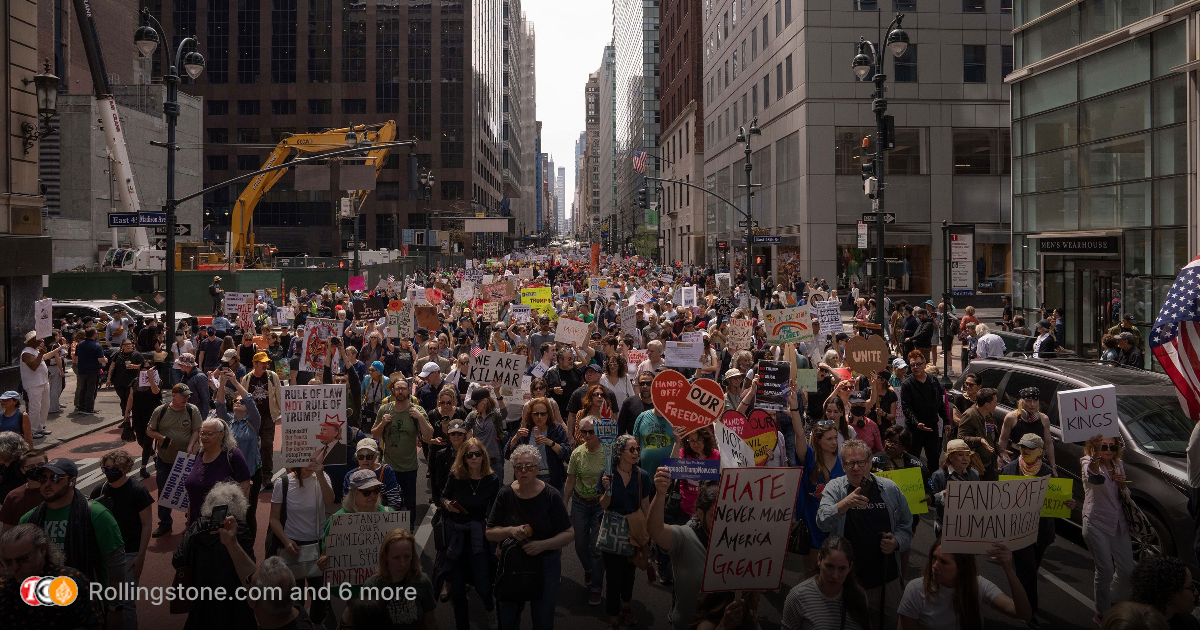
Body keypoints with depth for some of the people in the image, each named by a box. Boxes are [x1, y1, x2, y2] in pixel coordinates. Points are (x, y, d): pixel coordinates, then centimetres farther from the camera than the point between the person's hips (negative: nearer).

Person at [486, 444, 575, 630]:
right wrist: (511, 531, -22)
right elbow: (490, 533, -4)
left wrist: (543, 544, -25)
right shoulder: (505, 494, -8)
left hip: (546, 564, -2)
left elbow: (569, 534, -11)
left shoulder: (550, 495, -14)